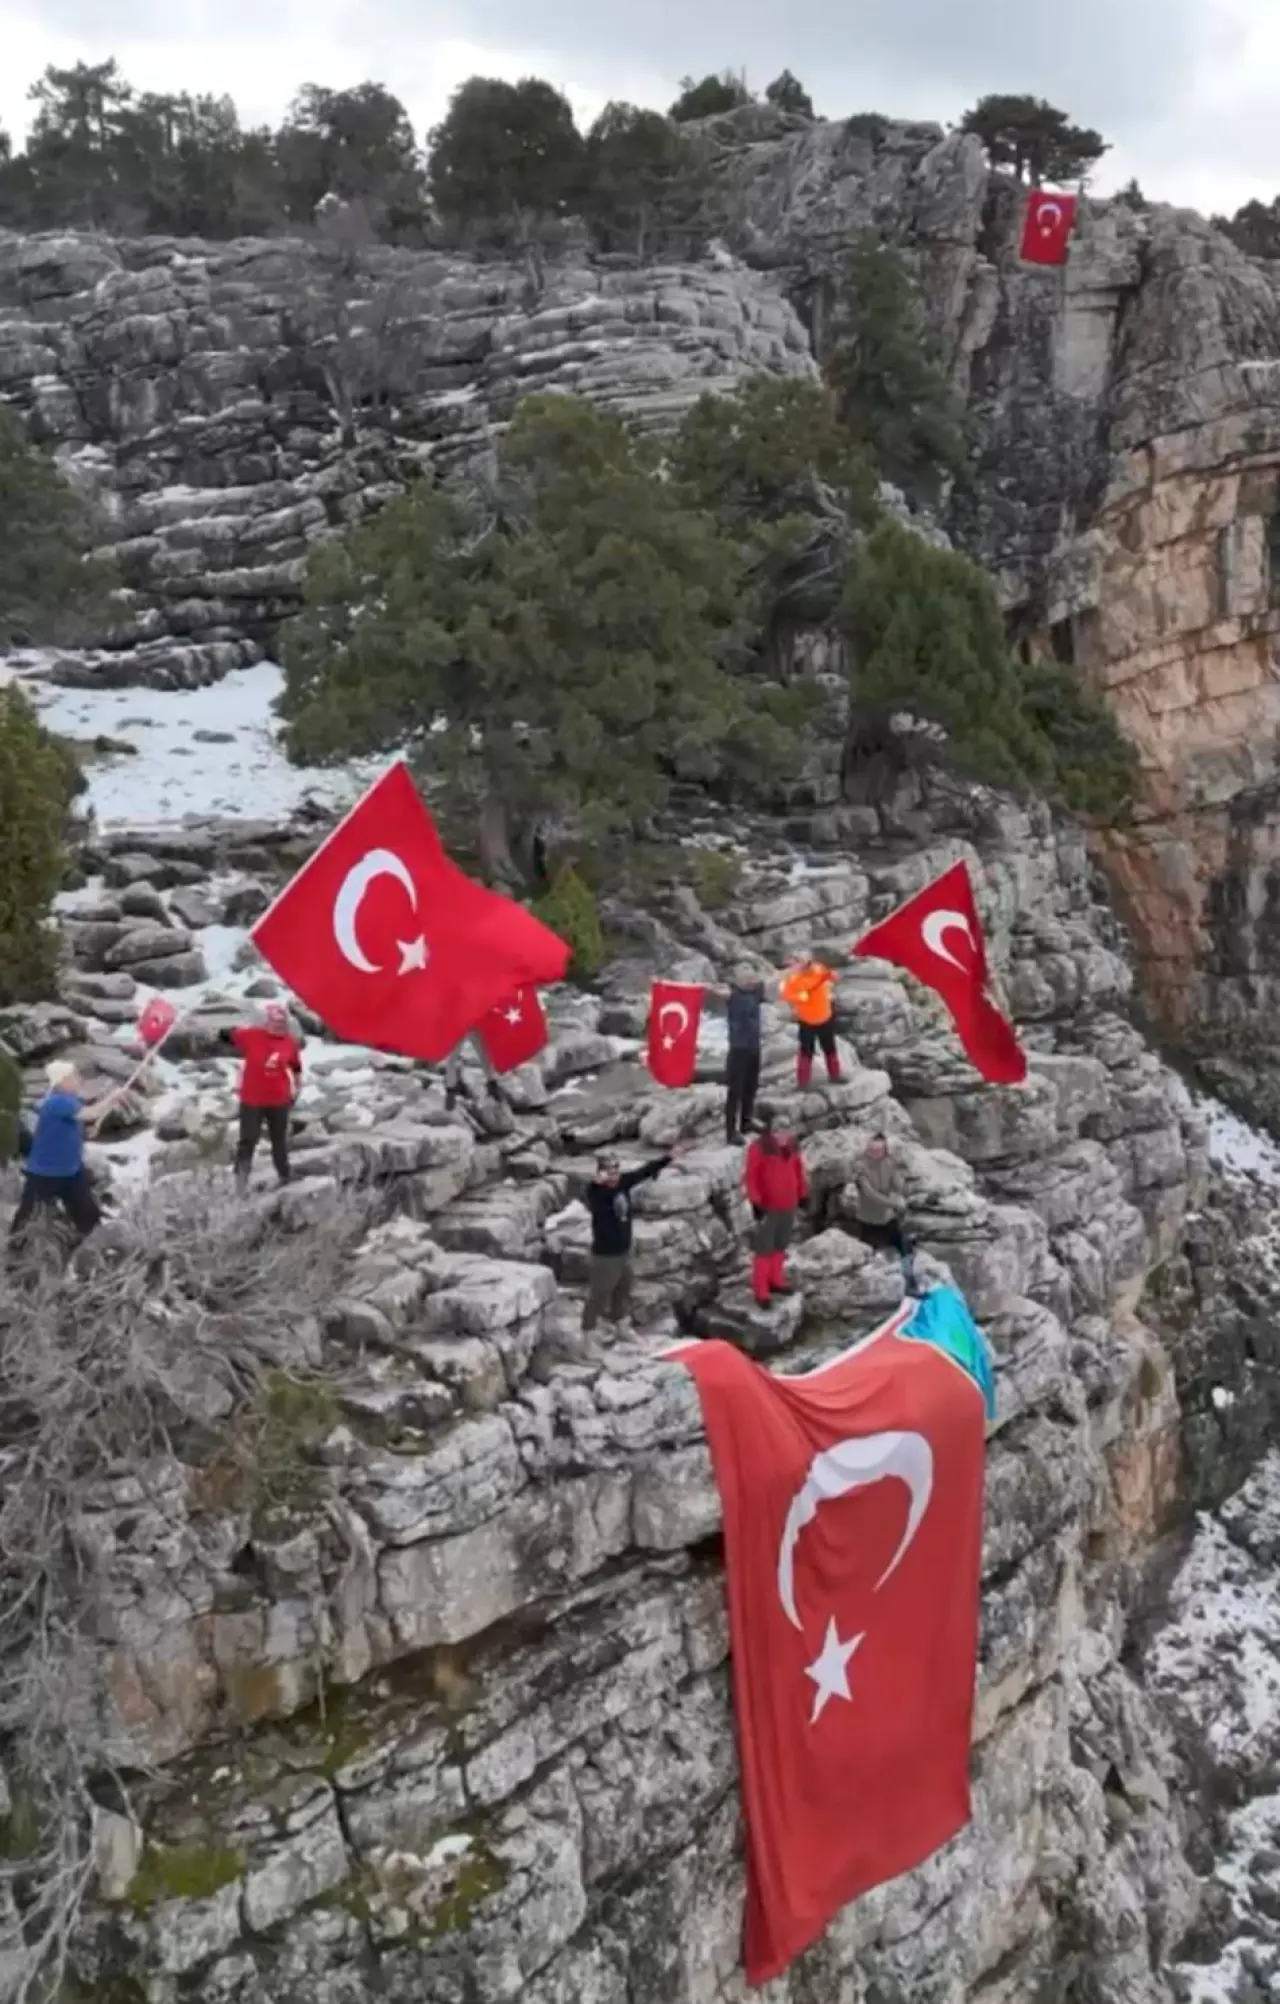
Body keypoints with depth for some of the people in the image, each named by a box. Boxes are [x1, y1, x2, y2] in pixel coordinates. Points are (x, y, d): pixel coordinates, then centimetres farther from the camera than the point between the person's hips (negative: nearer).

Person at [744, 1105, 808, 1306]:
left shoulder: (790, 1142, 3)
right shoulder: (759, 1147, -15)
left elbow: (798, 1168, 13)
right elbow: (751, 1176, -15)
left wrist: (802, 1193, 16)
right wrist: (755, 1202, -17)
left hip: (789, 1204, 6)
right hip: (768, 1206, -6)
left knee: (781, 1245, 19)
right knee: (764, 1248, 0)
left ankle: (775, 1280, 35)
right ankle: (761, 1291, 6)